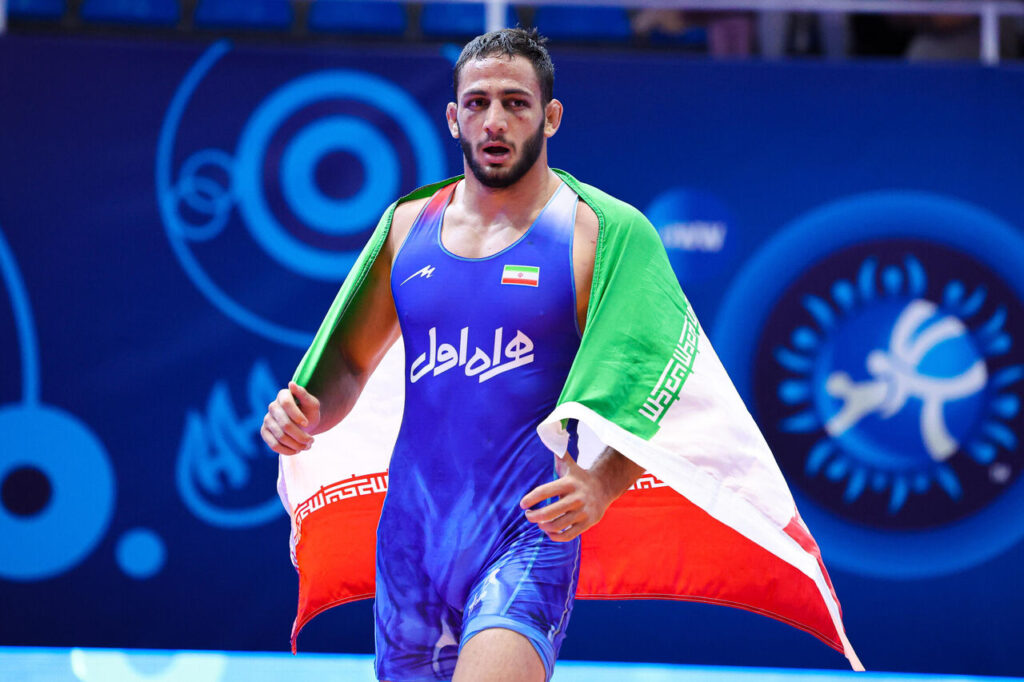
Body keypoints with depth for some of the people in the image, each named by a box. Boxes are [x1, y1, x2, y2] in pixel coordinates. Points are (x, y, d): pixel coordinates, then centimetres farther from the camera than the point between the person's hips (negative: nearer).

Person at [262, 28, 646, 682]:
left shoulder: (590, 236, -4)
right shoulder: (409, 226, 10)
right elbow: (352, 359, 21)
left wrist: (600, 487, -24)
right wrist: (308, 413, -1)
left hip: (527, 537, -5)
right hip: (411, 532, 5)